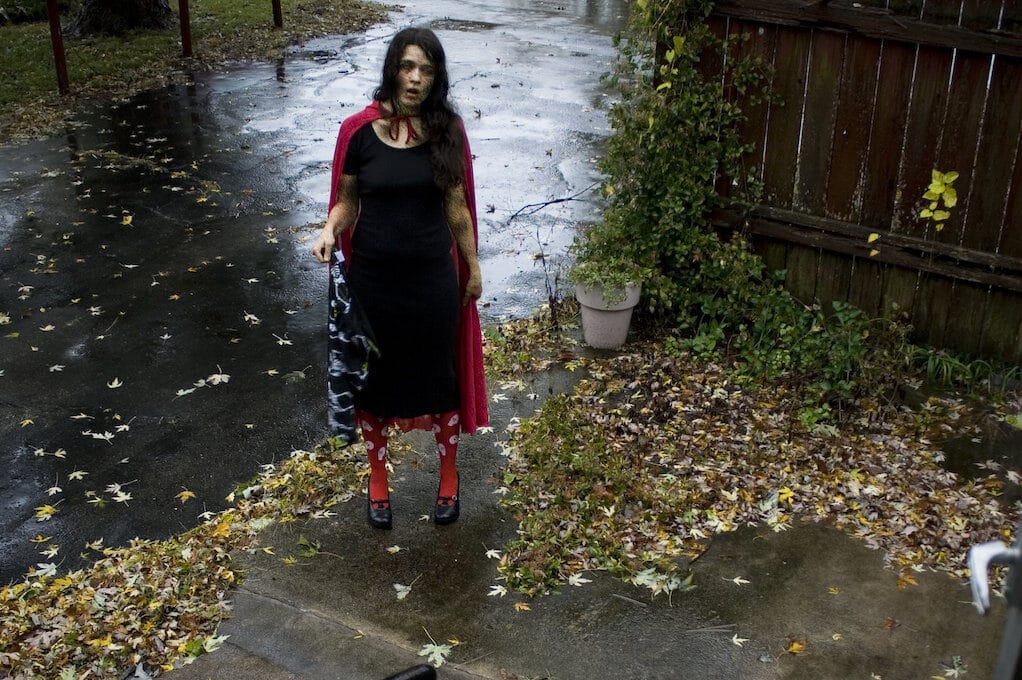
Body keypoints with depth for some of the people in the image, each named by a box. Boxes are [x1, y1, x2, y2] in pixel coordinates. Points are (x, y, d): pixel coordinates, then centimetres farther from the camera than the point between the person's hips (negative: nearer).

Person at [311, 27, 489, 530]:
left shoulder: (448, 130, -6)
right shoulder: (358, 131, -9)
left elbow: (457, 205, 3)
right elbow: (347, 200, 2)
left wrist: (473, 265, 9)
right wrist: (330, 230, -19)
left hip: (433, 276, 0)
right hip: (373, 276, 0)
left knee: (439, 375, 13)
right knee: (374, 376, 13)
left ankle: (449, 476, 34)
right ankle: (377, 479, 34)